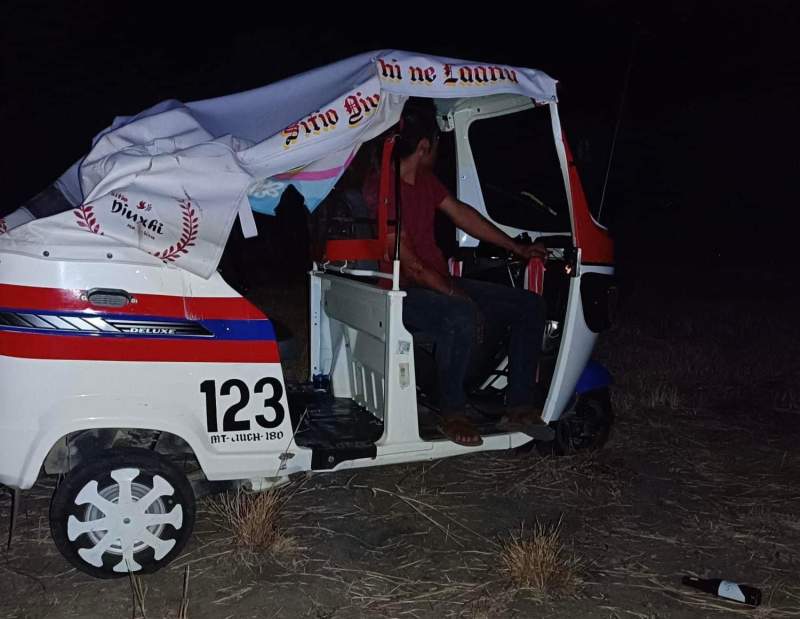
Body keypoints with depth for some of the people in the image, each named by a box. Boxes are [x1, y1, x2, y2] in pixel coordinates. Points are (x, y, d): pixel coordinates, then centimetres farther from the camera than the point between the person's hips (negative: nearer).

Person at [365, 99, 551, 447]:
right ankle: (453, 414, -19)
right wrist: (454, 293, -20)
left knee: (529, 306, 1)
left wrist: (519, 249, 20)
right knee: (462, 316, -40)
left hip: (441, 282, 9)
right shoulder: (381, 188, -16)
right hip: (403, 293, -9)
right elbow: (408, 264, -20)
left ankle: (519, 407, 4)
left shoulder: (424, 179, 11)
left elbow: (462, 215, 19)